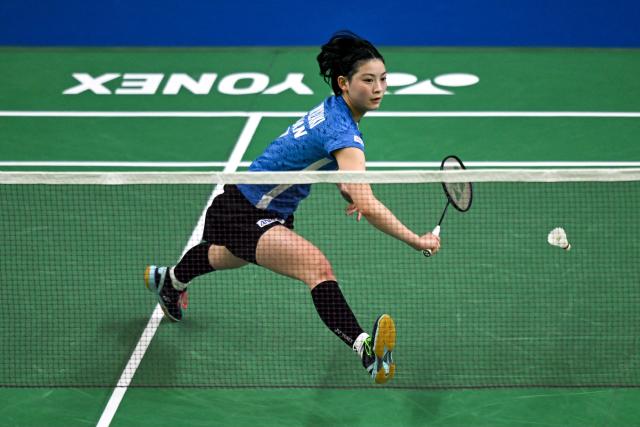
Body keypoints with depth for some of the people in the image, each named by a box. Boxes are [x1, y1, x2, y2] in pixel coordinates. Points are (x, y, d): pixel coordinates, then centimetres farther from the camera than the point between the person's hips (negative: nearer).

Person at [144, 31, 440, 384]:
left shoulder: (334, 110, -4)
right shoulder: (341, 130, -32)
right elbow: (368, 206, -41)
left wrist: (345, 188, 1)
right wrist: (416, 241, -40)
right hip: (243, 213, -11)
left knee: (227, 256, 41)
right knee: (318, 268, -36)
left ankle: (168, 280, 72)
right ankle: (364, 348, -53)